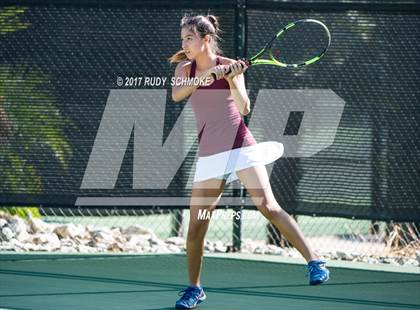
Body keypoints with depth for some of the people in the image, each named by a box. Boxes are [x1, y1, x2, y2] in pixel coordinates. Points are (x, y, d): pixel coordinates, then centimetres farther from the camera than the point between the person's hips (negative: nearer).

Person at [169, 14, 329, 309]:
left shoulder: (231, 66, -3)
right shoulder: (185, 68, 5)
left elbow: (244, 108, -11)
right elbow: (176, 94, -15)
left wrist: (232, 79, -25)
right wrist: (208, 75, -26)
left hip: (240, 146, -3)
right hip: (209, 153, 3)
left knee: (268, 206, -16)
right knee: (196, 223, 0)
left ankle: (314, 261, -12)